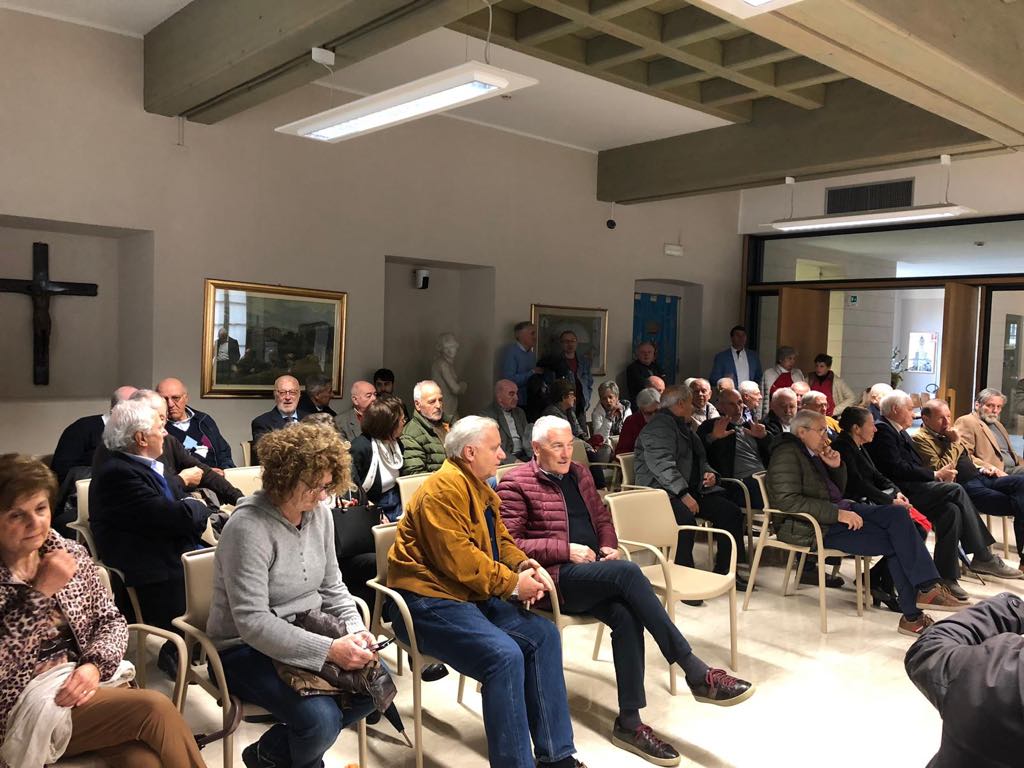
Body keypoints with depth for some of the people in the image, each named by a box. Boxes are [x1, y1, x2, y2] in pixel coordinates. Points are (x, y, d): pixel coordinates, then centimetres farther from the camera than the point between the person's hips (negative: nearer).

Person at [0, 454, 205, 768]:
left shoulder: (71, 553, 5)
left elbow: (111, 620, 9)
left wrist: (95, 665, -10)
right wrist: (41, 593, -21)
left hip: (83, 688, 4)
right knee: (154, 708, -24)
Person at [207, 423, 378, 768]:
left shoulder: (319, 513, -1)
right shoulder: (248, 527, -25)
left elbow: (332, 586, 9)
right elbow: (253, 623, -29)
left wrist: (356, 630, -9)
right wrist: (328, 649, -32)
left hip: (305, 635, 8)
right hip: (246, 649, -8)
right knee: (321, 719, -27)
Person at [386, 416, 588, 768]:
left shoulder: (480, 488, 15)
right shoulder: (443, 488, -18)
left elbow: (500, 540, 17)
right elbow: (457, 557, -24)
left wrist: (525, 564, -4)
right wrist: (513, 584, -17)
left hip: (473, 595, 10)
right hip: (428, 601, -10)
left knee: (543, 635, 1)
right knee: (505, 656, -27)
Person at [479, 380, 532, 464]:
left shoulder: (519, 412, 19)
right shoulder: (487, 415, -4)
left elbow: (527, 438, 12)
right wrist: (515, 461, -21)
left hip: (523, 457, 6)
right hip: (504, 461, -6)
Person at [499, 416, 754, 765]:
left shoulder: (578, 474, 19)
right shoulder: (516, 484, -3)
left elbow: (602, 517, 25)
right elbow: (509, 544, -10)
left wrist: (609, 546, 2)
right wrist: (566, 550, -16)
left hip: (592, 573, 6)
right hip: (554, 577, -6)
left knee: (626, 615, -26)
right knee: (628, 572, -30)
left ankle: (629, 722, -18)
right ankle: (697, 673, -27)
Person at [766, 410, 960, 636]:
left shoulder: (813, 452, 17)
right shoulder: (787, 454, -12)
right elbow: (788, 500, -23)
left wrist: (836, 466, 2)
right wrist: (839, 514, -24)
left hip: (840, 510, 9)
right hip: (817, 527, -9)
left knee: (897, 513, -11)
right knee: (894, 542, -16)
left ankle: (927, 586, -16)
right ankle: (912, 615, -10)